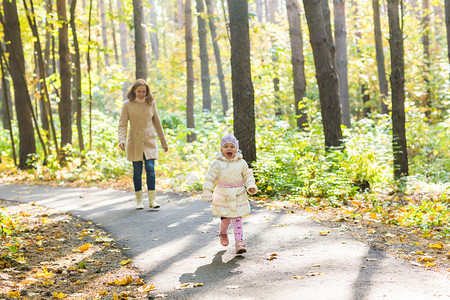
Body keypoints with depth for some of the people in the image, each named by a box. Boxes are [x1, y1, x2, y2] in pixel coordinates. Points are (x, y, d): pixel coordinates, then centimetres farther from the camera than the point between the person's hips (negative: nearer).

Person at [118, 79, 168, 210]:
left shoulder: (151, 103, 7)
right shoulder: (127, 105, 1)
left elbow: (157, 123, 14)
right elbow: (122, 123, -5)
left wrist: (164, 142, 17)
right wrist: (121, 139, -21)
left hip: (149, 141, 1)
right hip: (135, 142, -1)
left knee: (150, 168, -13)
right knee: (137, 171, 1)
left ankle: (152, 199, -8)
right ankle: (139, 200, 12)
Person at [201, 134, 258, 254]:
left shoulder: (241, 163, -1)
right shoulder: (217, 163, -7)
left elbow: (247, 175, 13)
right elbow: (210, 179, -4)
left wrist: (251, 186, -2)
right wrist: (207, 192, -6)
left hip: (238, 197, 1)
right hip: (222, 198, -1)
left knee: (237, 220, -2)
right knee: (225, 219, 8)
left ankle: (239, 242, 2)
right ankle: (223, 233, 40)